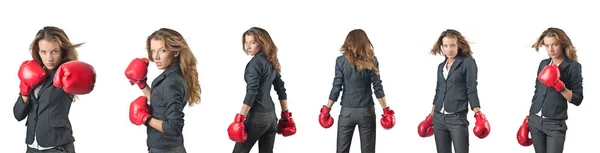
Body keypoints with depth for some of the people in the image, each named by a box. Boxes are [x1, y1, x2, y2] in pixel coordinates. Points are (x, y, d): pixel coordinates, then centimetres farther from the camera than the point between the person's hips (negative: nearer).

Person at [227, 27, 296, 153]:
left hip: (257, 116, -8)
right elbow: (281, 89, 16)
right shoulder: (271, 62, 13)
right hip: (271, 115, 8)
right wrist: (286, 115, 20)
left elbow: (252, 92, -20)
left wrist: (240, 119, -21)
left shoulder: (255, 62, -12)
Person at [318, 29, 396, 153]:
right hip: (367, 111, 1)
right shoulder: (371, 60, -2)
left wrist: (326, 109, 4)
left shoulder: (342, 61, -5)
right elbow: (378, 88, -5)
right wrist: (386, 110, 2)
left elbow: (336, 87, -6)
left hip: (347, 111, -1)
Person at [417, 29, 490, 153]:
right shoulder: (441, 66, 14)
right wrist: (431, 116, 20)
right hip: (438, 118, 6)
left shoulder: (468, 62, -3)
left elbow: (472, 90, -7)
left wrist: (478, 115, -15)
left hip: (457, 118, -6)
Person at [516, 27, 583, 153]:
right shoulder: (543, 64, 8)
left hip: (555, 124, -5)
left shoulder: (573, 66, -7)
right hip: (535, 121, 5)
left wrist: (560, 87, -23)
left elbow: (577, 100, -9)